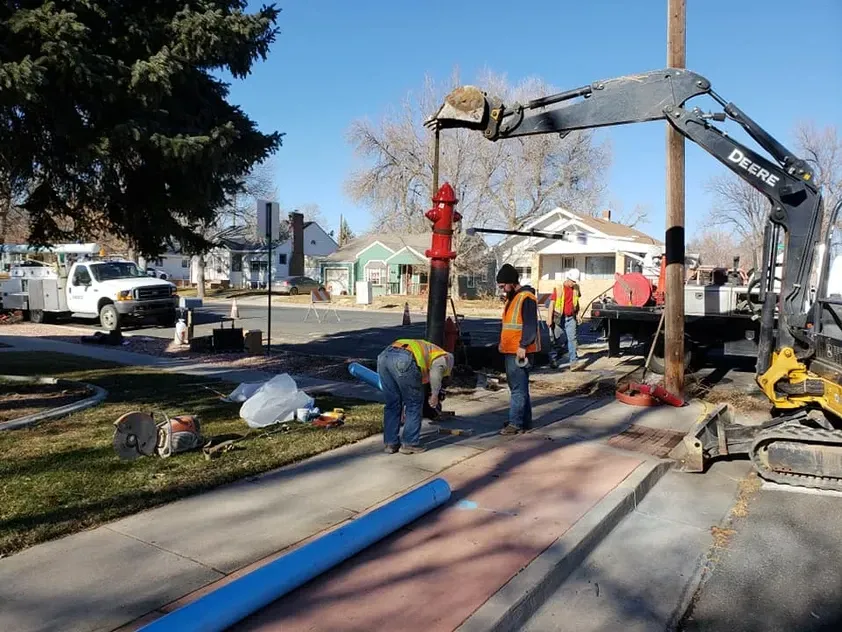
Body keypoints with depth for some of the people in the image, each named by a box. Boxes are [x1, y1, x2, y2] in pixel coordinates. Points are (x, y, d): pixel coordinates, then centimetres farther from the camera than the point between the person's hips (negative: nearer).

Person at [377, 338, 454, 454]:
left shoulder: (423, 348, 42)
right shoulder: (444, 358, 22)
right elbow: (435, 370, -4)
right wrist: (435, 394, 6)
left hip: (384, 355, 7)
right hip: (403, 361, -7)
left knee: (392, 404, 19)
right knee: (414, 404, 11)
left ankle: (391, 443, 25)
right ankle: (409, 444, 16)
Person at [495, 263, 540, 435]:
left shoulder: (526, 298, -13)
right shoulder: (511, 298, 18)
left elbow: (530, 325, -19)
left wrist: (523, 345, -21)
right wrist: (502, 342, 19)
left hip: (520, 352, -10)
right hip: (510, 350, 10)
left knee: (518, 388, -7)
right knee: (518, 386, 14)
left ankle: (515, 423, -4)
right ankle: (525, 421, 22)